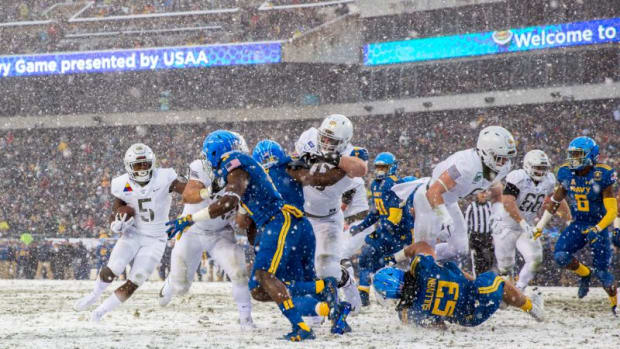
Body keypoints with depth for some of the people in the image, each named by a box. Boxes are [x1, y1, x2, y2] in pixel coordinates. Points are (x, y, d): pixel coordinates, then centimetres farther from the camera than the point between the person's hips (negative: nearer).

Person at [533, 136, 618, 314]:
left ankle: (616, 304, 17)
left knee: (601, 271, -6)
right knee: (560, 256, -19)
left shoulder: (601, 176, -18)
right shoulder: (567, 174, -4)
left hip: (599, 227, -4)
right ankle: (584, 274, 9)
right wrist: (540, 225, 8)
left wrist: (597, 229, -33)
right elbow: (554, 201, 10)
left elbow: (612, 211, -18)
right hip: (578, 225, 4)